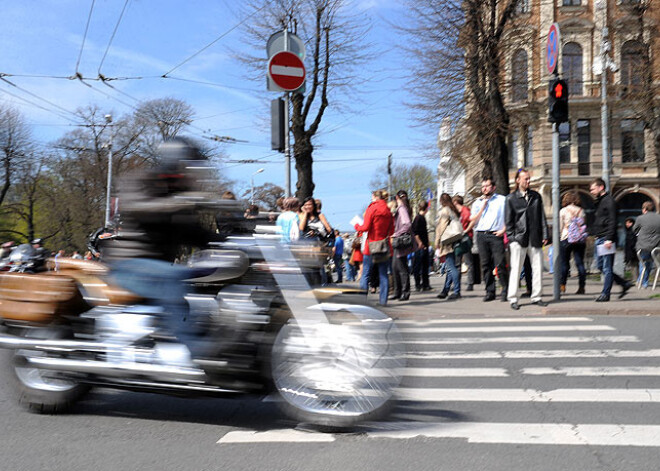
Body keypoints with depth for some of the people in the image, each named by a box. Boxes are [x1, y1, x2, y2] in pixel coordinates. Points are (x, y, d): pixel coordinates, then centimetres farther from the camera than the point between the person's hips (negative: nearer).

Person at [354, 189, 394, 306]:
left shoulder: (372, 208, -7)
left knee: (365, 274, 1)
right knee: (383, 274, 6)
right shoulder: (388, 211, 9)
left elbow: (365, 227, -10)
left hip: (372, 246, -4)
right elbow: (391, 230, 10)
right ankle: (383, 300, 5)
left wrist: (357, 226, 8)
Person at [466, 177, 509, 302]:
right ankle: (490, 292, 6)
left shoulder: (502, 200, 9)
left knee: (500, 264, -10)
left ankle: (505, 290, 1)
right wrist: (483, 207, 1)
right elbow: (473, 221, 6)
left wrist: (503, 230, -9)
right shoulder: (477, 203, 17)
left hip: (496, 235, -3)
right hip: (481, 235, 3)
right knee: (485, 265, 2)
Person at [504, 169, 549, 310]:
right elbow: (508, 220, 3)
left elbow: (542, 217, 13)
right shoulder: (511, 198, 3)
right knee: (516, 269, -2)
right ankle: (513, 299, 5)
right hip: (518, 238, -3)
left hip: (535, 239, 3)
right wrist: (511, 238, -5)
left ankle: (537, 297, 15)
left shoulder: (536, 196, 13)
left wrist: (545, 235, 6)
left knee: (538, 268, 4)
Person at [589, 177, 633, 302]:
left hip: (606, 240, -10)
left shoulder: (609, 201, -9)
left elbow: (612, 221, -16)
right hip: (599, 240, 10)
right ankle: (625, 284, 19)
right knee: (601, 267, 11)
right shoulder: (599, 202, 19)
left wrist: (609, 239, -21)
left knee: (607, 269, -3)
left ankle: (605, 294, 2)